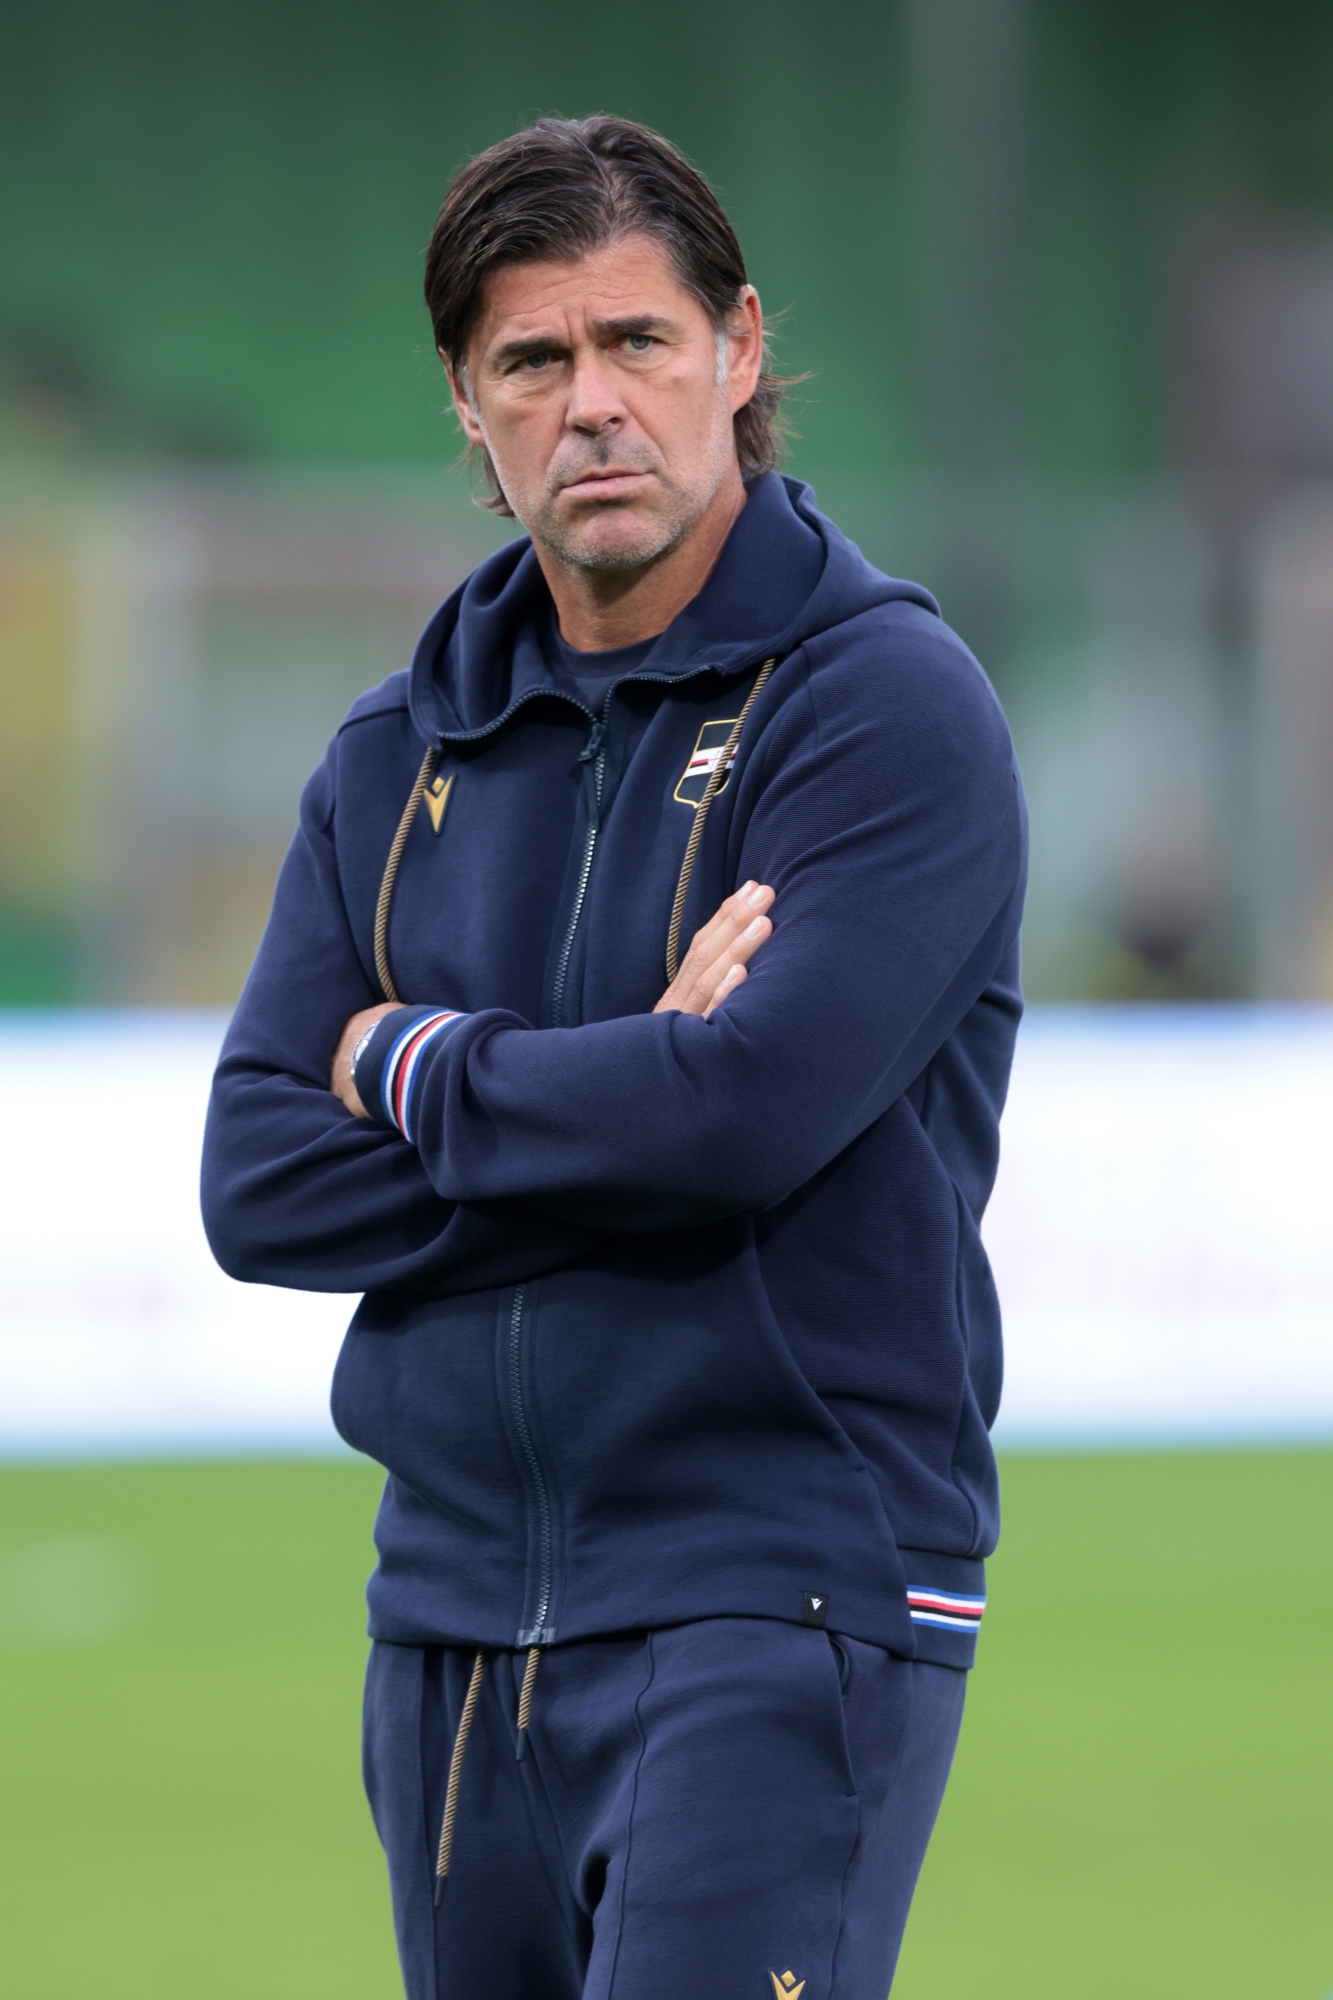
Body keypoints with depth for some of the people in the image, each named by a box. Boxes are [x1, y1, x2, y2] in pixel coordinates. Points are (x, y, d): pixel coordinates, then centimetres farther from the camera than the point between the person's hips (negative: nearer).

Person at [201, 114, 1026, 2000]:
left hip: (782, 1606, -6)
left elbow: (747, 1118, -20)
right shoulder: (398, 753, 13)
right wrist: (622, 1092, -11)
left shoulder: (889, 702, -6)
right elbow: (256, 1183, 3)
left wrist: (416, 1066, -3)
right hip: (454, 1611, 6)